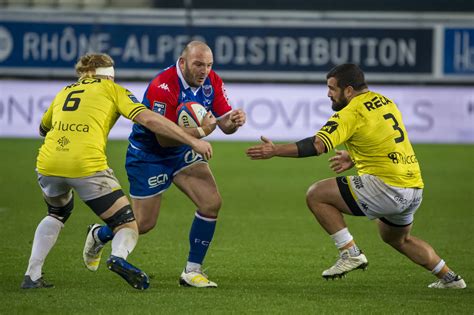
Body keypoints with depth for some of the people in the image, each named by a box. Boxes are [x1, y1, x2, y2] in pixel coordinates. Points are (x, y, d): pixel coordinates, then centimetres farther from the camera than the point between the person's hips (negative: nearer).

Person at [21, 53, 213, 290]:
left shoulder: (64, 92, 28)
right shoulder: (111, 89, 16)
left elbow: (43, 129, 43)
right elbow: (149, 119, 3)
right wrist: (192, 141, 4)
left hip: (47, 164, 5)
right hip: (87, 165, -5)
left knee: (57, 214, 36)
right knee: (128, 227, 6)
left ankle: (31, 276, 23)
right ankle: (119, 256, -29)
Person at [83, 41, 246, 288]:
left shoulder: (212, 82, -10)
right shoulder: (163, 87, -31)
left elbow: (224, 123, -8)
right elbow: (164, 137, -32)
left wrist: (233, 121, -31)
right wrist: (200, 131, -42)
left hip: (183, 152, 6)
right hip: (148, 154, -6)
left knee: (211, 203, -13)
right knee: (144, 224, 3)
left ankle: (192, 271, 0)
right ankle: (98, 235, 36)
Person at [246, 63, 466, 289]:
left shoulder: (351, 113, -11)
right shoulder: (386, 103, 15)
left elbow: (317, 145, -22)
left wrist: (275, 150, -21)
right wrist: (353, 159, 23)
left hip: (387, 187, -9)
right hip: (414, 188, 9)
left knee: (316, 195, -4)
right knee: (397, 238, 35)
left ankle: (351, 253, -5)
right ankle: (449, 277, 35)